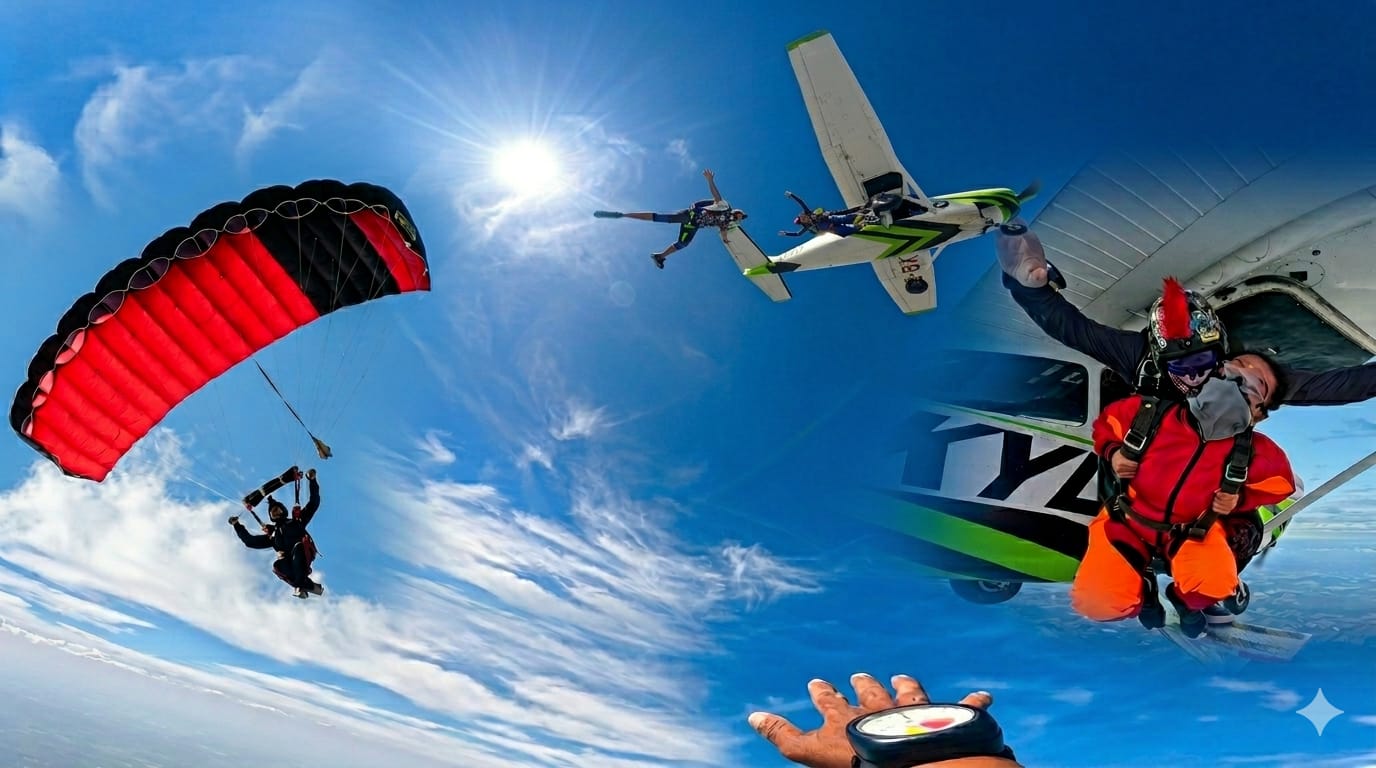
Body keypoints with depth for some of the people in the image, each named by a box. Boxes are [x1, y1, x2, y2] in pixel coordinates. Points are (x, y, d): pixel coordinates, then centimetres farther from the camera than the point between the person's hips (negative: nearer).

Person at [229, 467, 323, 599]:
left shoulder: (297, 521, 25)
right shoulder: (272, 534, 34)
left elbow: (314, 503, 19)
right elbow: (250, 541, 32)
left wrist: (312, 481, 9)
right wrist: (237, 525, 25)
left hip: (304, 556, -2)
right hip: (288, 562, 2)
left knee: (298, 546, -37)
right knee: (277, 565, -33)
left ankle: (300, 585, -41)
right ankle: (309, 585, -38)